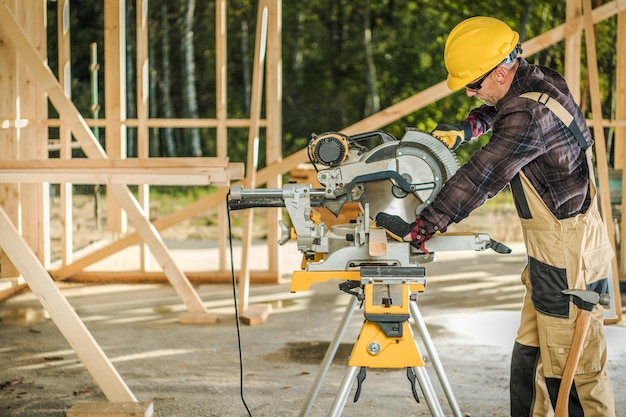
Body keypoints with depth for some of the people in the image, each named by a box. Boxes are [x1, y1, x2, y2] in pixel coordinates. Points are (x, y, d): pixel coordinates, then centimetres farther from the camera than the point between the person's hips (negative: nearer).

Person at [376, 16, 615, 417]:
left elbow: (478, 181, -29)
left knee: (574, 374, -2)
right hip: (547, 256, 10)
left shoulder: (530, 116, -26)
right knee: (528, 361, 16)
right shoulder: (541, 81, 4)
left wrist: (418, 230, -27)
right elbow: (498, 111, 27)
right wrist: (466, 129, 9)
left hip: (571, 266, -10)